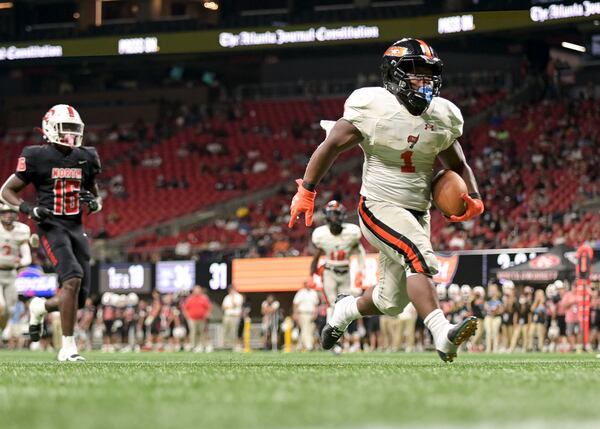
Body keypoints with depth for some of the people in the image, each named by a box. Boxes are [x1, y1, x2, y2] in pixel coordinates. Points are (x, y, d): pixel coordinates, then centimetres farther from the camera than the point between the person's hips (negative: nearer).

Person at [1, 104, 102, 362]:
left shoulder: (84, 159, 10)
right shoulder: (37, 158, -5)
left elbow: (95, 194, 25)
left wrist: (94, 202, 0)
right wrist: (28, 209, -15)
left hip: (76, 228, 6)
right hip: (51, 227, -6)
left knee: (79, 298, 1)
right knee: (73, 279, -26)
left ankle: (39, 307, 34)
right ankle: (67, 347, -20)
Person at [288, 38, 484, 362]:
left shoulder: (441, 117, 5)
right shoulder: (374, 108, -11)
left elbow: (458, 165, 17)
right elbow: (331, 146, -5)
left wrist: (473, 198, -2)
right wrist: (306, 190, -5)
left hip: (417, 213, 6)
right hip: (380, 208, -6)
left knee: (391, 302, 12)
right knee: (419, 257, -31)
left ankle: (345, 310, 43)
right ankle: (443, 334, -40)